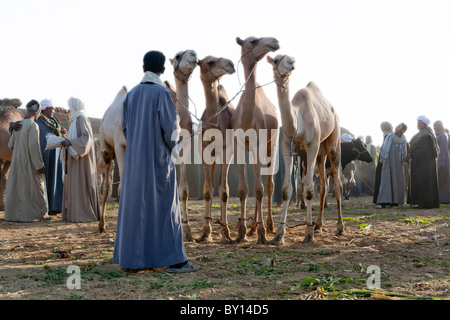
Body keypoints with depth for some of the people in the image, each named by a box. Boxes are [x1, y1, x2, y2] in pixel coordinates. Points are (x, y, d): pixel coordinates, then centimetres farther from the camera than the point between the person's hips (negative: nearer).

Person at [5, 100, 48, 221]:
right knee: (33, 188, 4)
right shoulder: (33, 126, -16)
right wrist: (40, 165, -17)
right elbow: (34, 146, -22)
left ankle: (12, 213, 16)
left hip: (16, 163, 7)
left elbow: (11, 145, 12)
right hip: (29, 163, -7)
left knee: (16, 187, 12)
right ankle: (40, 214, 12)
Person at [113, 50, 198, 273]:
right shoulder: (162, 93, -11)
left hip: (135, 158, 6)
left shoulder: (132, 94, 8)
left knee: (134, 205, 9)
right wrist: (172, 146, 6)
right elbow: (171, 126, -14)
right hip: (158, 158, -6)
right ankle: (173, 260, 0)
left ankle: (131, 258, 12)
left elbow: (125, 126, 11)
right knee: (163, 206, -3)